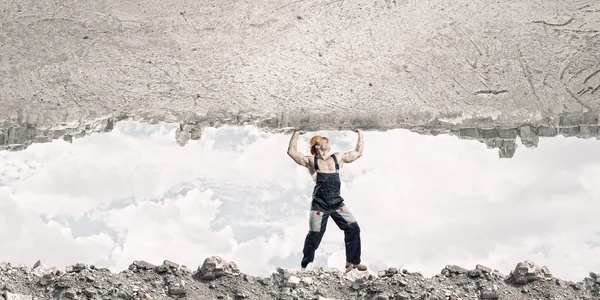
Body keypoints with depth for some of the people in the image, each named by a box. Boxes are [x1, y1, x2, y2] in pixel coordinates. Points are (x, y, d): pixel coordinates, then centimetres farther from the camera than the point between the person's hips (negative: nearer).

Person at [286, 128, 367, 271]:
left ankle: (353, 261, 12)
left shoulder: (338, 157, 14)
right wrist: (296, 134, 2)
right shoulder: (311, 161, 6)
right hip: (319, 205, -3)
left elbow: (358, 152, 22)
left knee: (353, 228, -2)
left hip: (337, 203, 3)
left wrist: (360, 134, 23)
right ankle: (305, 266, 14)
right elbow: (292, 152, -1)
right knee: (314, 236, -2)